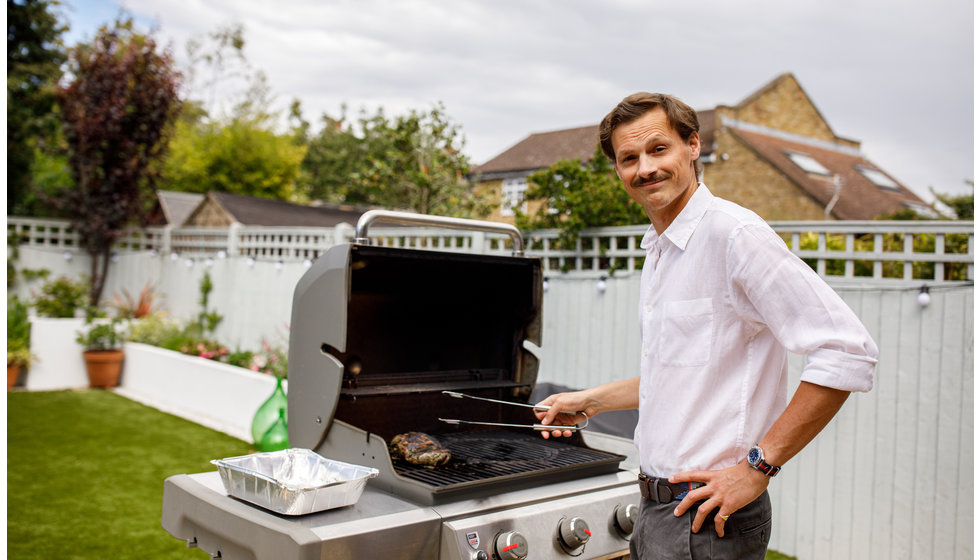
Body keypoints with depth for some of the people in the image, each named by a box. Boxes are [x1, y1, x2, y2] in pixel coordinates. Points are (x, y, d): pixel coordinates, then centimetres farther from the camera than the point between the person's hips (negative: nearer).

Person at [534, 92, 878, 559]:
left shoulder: (734, 233, -17)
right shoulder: (657, 251, 12)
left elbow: (848, 352, -23)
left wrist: (757, 466, -21)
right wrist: (589, 402, 19)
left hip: (709, 517, -8)